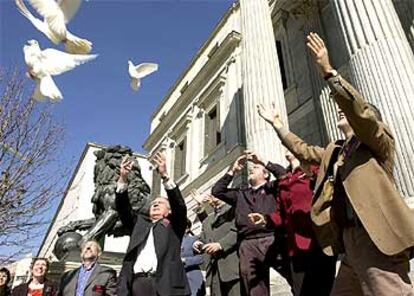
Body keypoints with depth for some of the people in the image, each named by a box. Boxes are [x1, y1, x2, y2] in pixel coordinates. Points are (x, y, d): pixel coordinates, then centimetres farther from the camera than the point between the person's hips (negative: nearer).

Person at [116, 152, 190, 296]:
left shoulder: (174, 225, 16)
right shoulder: (139, 222, 25)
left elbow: (179, 205, 0)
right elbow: (123, 208, 12)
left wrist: (165, 176, -11)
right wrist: (123, 179, -1)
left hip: (164, 284, -2)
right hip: (136, 283, 3)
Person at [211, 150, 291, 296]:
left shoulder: (272, 188, 16)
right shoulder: (240, 194, 25)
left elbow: (284, 175, -2)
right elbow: (217, 191, 20)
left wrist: (262, 161, 3)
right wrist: (232, 171, 17)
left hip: (273, 241, -3)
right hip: (248, 246, 3)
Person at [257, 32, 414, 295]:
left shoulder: (379, 141, 4)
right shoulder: (334, 150, 24)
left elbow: (359, 110, -13)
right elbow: (304, 150, 30)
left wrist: (329, 71, -19)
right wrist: (276, 123, 30)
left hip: (376, 237, -8)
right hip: (350, 238, 8)